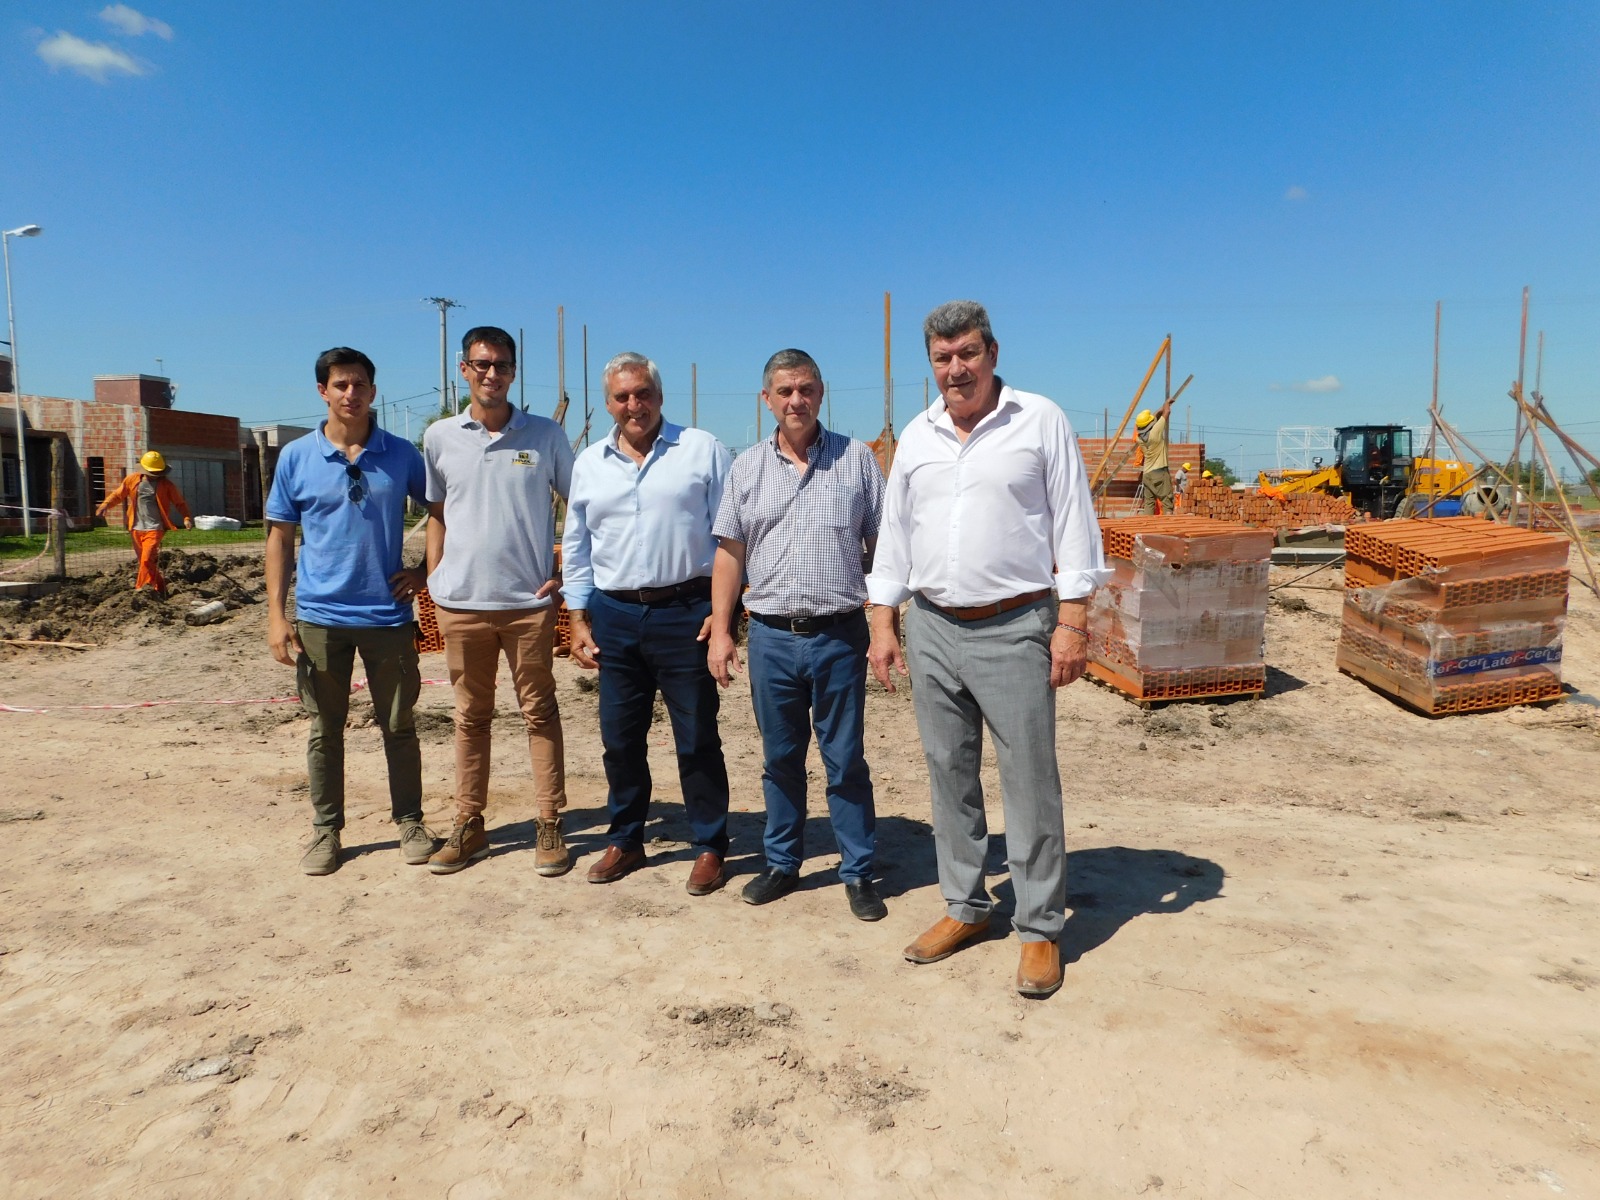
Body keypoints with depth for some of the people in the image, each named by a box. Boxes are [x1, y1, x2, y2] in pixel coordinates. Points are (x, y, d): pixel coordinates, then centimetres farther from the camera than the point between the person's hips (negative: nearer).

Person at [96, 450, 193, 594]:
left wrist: (186, 518, -14)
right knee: (143, 561, 12)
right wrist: (105, 504, -2)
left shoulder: (166, 485, -2)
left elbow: (180, 502, 1)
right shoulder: (132, 480, 6)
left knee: (147, 560, -18)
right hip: (137, 528, 5)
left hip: (154, 528, -5)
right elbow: (118, 494, 15)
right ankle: (160, 588, 25)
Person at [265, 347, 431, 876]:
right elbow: (280, 537, 4)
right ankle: (325, 830, 23)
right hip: (320, 616, 0)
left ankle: (409, 822, 23)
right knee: (325, 729, 9)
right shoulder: (296, 457, 1)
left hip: (389, 614, 0)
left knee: (398, 725, 8)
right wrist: (276, 615, -2)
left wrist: (427, 570, 1)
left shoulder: (401, 454, 1)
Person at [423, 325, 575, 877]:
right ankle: (469, 826, 23)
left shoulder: (545, 435, 0)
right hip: (460, 601, 2)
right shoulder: (440, 437, 5)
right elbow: (436, 512, 13)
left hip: (529, 600, -2)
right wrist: (433, 579, 7)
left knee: (539, 712, 6)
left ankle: (549, 824, 15)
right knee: (471, 716, 12)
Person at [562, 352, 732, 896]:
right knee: (619, 738, 12)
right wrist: (578, 619, 10)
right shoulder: (589, 463, 11)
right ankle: (624, 840, 28)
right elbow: (576, 548, 16)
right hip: (614, 616, 4)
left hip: (685, 614, -4)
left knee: (697, 739, 4)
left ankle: (710, 847, 18)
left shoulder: (703, 451, 0)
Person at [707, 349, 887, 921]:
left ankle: (858, 873, 20)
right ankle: (782, 864, 29)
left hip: (839, 635, -2)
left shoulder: (857, 458, 2)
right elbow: (730, 552, 7)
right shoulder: (747, 467, 7)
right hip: (771, 636, 2)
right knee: (780, 758, 14)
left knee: (845, 760, 6)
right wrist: (720, 630, 2)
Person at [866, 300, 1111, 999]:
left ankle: (1040, 929, 14)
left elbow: (1072, 525, -3)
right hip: (932, 628, 5)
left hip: (1014, 629, -4)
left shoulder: (1041, 421, -1)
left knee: (1030, 779, 0)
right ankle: (964, 908, 28)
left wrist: (1072, 623, -9)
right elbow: (894, 533, 13)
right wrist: (884, 622, 8)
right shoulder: (916, 436, 11)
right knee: (949, 773, 12)